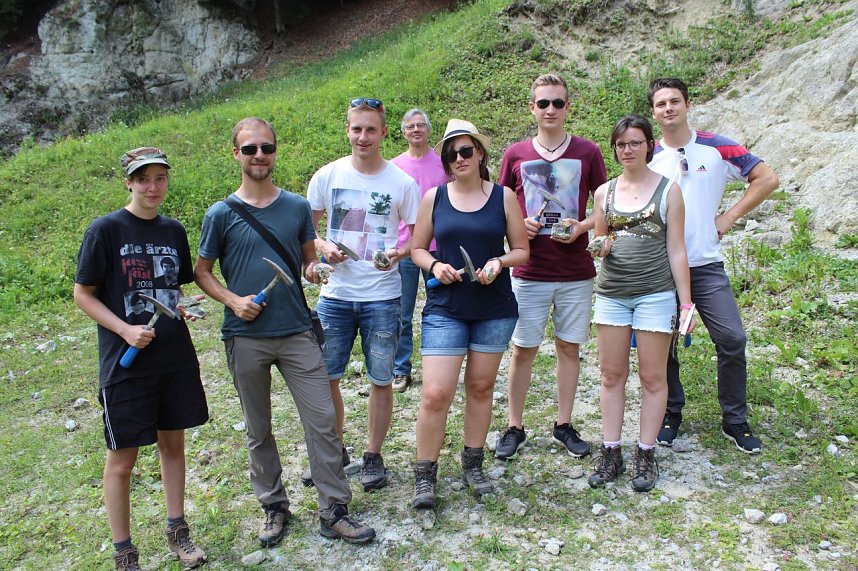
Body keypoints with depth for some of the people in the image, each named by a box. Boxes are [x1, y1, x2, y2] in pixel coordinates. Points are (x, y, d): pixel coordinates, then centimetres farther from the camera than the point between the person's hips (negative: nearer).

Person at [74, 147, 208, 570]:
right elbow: (82, 294, -6)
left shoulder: (174, 231, 6)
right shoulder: (105, 230, -9)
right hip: (125, 363, -5)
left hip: (175, 357, 5)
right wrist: (126, 330, -16)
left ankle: (177, 530, 32)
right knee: (122, 459, 4)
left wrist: (185, 307, 0)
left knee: (173, 442, 15)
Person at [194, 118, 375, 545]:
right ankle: (273, 506, 30)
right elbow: (202, 272, 6)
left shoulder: (297, 206, 4)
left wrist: (313, 269, -10)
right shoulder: (221, 214, -1)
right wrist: (233, 300, -11)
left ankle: (334, 511, 12)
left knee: (322, 421, -1)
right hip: (246, 337, -1)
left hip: (297, 332, 1)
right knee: (258, 429, 12)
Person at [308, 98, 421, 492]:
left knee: (381, 380, 7)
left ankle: (373, 456, 26)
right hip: (335, 294, 2)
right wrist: (323, 247, -11)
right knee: (323, 378, 8)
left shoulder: (402, 183, -4)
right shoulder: (327, 176, 1)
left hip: (382, 297, -2)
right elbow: (306, 229, 10)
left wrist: (399, 253, -18)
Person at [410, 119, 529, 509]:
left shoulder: (503, 196, 2)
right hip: (445, 308, -1)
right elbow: (417, 249, 9)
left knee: (481, 388, 12)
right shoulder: (434, 198, 2)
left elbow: (522, 250, 5)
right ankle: (424, 475, 9)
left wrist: (499, 262, -15)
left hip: (495, 309, 1)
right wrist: (435, 265, -12)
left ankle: (473, 466, 29)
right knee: (435, 394, -8)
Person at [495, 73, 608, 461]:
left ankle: (564, 425, 24)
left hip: (576, 272, 1)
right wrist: (519, 225, -9)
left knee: (569, 348, 10)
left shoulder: (587, 153, 3)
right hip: (529, 272, 0)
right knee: (522, 350, 4)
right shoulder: (515, 155, 4)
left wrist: (582, 226, -11)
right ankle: (514, 427, 18)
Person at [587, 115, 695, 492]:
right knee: (611, 375, 6)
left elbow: (676, 250, -1)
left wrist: (686, 302, -4)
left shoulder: (668, 190, 1)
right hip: (611, 293, 3)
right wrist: (600, 247, -7)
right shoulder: (604, 192, 9)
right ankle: (610, 453, 15)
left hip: (655, 294, -3)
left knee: (652, 377, 3)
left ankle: (645, 455, 14)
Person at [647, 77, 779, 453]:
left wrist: (730, 217, -2)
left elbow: (767, 179, 3)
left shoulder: (717, 148, 1)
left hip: (706, 264, 0)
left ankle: (735, 422, 12)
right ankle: (671, 415, 25)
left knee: (732, 340, -5)